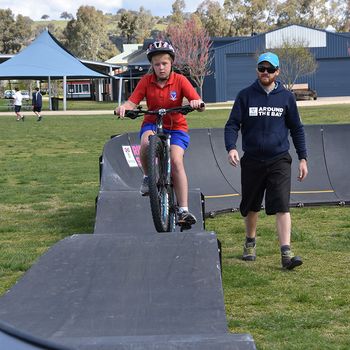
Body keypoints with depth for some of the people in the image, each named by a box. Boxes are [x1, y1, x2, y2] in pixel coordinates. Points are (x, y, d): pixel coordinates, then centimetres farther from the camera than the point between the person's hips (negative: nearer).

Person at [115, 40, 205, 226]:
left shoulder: (180, 80, -10)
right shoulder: (146, 81, -6)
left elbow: (199, 103, -18)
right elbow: (132, 102, -13)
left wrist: (197, 104, -42)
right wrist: (123, 107, -36)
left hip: (176, 127, -1)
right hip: (152, 124, 1)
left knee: (176, 161, -22)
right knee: (146, 142, -35)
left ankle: (183, 210, -17)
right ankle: (147, 177, -7)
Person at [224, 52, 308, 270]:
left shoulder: (286, 97, 5)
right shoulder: (245, 96, 3)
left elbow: (297, 129, 11)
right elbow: (232, 124, 0)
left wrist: (303, 158, 5)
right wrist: (231, 148, -18)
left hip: (279, 161, -1)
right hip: (252, 160, 1)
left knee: (282, 206, -13)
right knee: (251, 206, 14)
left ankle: (286, 254, -17)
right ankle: (250, 243, 36)